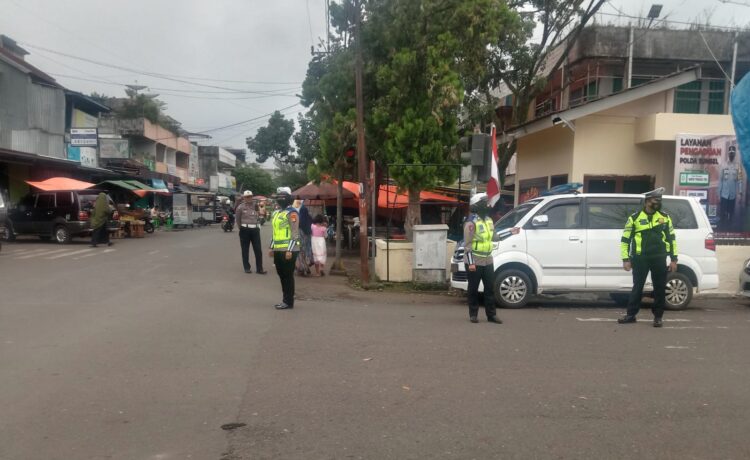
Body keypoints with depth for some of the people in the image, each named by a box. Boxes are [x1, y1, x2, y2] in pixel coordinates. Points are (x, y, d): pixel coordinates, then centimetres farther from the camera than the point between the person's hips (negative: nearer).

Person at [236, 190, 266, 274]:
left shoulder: (255, 206, 7)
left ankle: (259, 268, 3)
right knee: (245, 249, 6)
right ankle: (247, 268, 16)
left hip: (255, 229, 3)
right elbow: (237, 219, 5)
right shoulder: (240, 207, -4)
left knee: (258, 249, -1)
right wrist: (241, 228, 9)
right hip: (245, 230, -3)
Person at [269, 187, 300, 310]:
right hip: (278, 250, 9)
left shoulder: (291, 213, -11)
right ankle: (285, 299, 22)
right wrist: (272, 248, 20)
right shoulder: (276, 213, 18)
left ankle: (289, 301, 4)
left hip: (288, 250, -9)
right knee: (282, 275, 13)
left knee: (288, 276, -3)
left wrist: (289, 250, -20)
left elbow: (295, 233, -16)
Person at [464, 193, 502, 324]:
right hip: (475, 261, -7)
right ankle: (473, 314, 14)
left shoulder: (488, 220, 11)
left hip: (488, 260, 7)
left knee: (490, 288, 8)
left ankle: (491, 314, 14)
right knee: (473, 289, 4)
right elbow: (467, 244, -16)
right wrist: (470, 262, -20)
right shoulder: (471, 222, -14)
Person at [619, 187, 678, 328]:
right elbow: (625, 239, 2)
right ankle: (631, 314, 11)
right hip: (640, 259, -2)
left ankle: (658, 316, 18)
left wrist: (674, 259, 7)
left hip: (659, 259, 2)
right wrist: (626, 259, -3)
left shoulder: (665, 217, 7)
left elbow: (672, 238, 12)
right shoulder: (635, 218, -1)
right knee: (637, 287, 3)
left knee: (660, 288, 6)